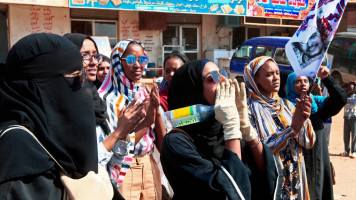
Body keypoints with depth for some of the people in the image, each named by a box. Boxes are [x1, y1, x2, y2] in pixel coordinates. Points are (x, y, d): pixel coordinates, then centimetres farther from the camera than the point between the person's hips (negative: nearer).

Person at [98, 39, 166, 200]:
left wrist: (157, 112, -14)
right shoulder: (106, 98, -12)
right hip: (122, 173, -5)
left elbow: (162, 145, 0)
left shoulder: (147, 95, 4)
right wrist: (147, 121, -20)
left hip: (150, 170, 6)